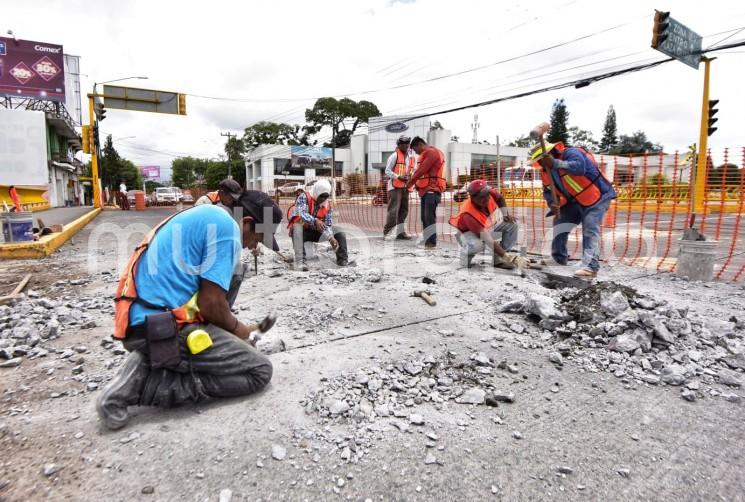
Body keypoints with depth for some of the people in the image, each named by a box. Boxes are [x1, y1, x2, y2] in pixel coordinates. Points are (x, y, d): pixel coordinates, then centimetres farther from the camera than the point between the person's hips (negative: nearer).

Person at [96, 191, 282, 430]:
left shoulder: (207, 215, 18)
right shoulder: (227, 227, -11)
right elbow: (210, 303, -14)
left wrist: (231, 327, 28)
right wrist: (238, 330, 6)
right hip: (162, 328, -10)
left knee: (232, 270, 17)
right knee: (260, 371, -1)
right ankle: (145, 381, -7)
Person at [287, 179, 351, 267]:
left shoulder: (327, 206, -3)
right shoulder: (304, 197, -16)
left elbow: (328, 225, -8)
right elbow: (301, 213, -34)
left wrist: (331, 237, -29)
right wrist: (315, 221, -51)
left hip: (316, 231, 4)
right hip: (303, 230, -4)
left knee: (340, 234, -8)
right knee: (297, 228, -40)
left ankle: (343, 259, -7)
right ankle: (300, 260, -40)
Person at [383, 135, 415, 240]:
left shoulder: (412, 157, 15)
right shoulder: (394, 156, -3)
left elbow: (413, 171, 22)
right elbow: (387, 171, -5)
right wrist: (399, 177, -17)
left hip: (405, 187, 7)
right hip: (395, 186, -7)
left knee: (403, 210, 9)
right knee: (393, 210, -12)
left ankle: (400, 232, 16)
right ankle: (387, 232, -8)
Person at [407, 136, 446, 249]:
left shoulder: (431, 152, -7)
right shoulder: (427, 154, 22)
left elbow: (421, 170, -13)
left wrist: (410, 182, -4)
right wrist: (414, 182, 4)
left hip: (432, 190, -10)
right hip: (426, 190, 10)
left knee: (429, 216, -14)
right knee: (425, 217, 9)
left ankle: (431, 242, -16)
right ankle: (427, 241, 13)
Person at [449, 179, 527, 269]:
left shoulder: (490, 193, -22)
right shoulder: (468, 214, -39)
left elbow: (500, 198, 7)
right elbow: (489, 241, -42)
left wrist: (506, 214, -5)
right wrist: (507, 257, -46)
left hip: (488, 229, 7)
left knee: (512, 224, -9)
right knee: (477, 244, -40)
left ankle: (497, 260, -7)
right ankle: (465, 254, -4)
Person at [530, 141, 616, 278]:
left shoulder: (571, 153, -21)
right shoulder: (546, 173, 3)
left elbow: (579, 167, -41)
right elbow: (548, 191, 8)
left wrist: (556, 163, -41)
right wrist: (552, 203, -13)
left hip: (598, 197, -8)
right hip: (575, 202, 9)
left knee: (590, 230, -20)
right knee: (559, 224, 8)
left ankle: (590, 266, -27)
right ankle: (560, 258, 25)